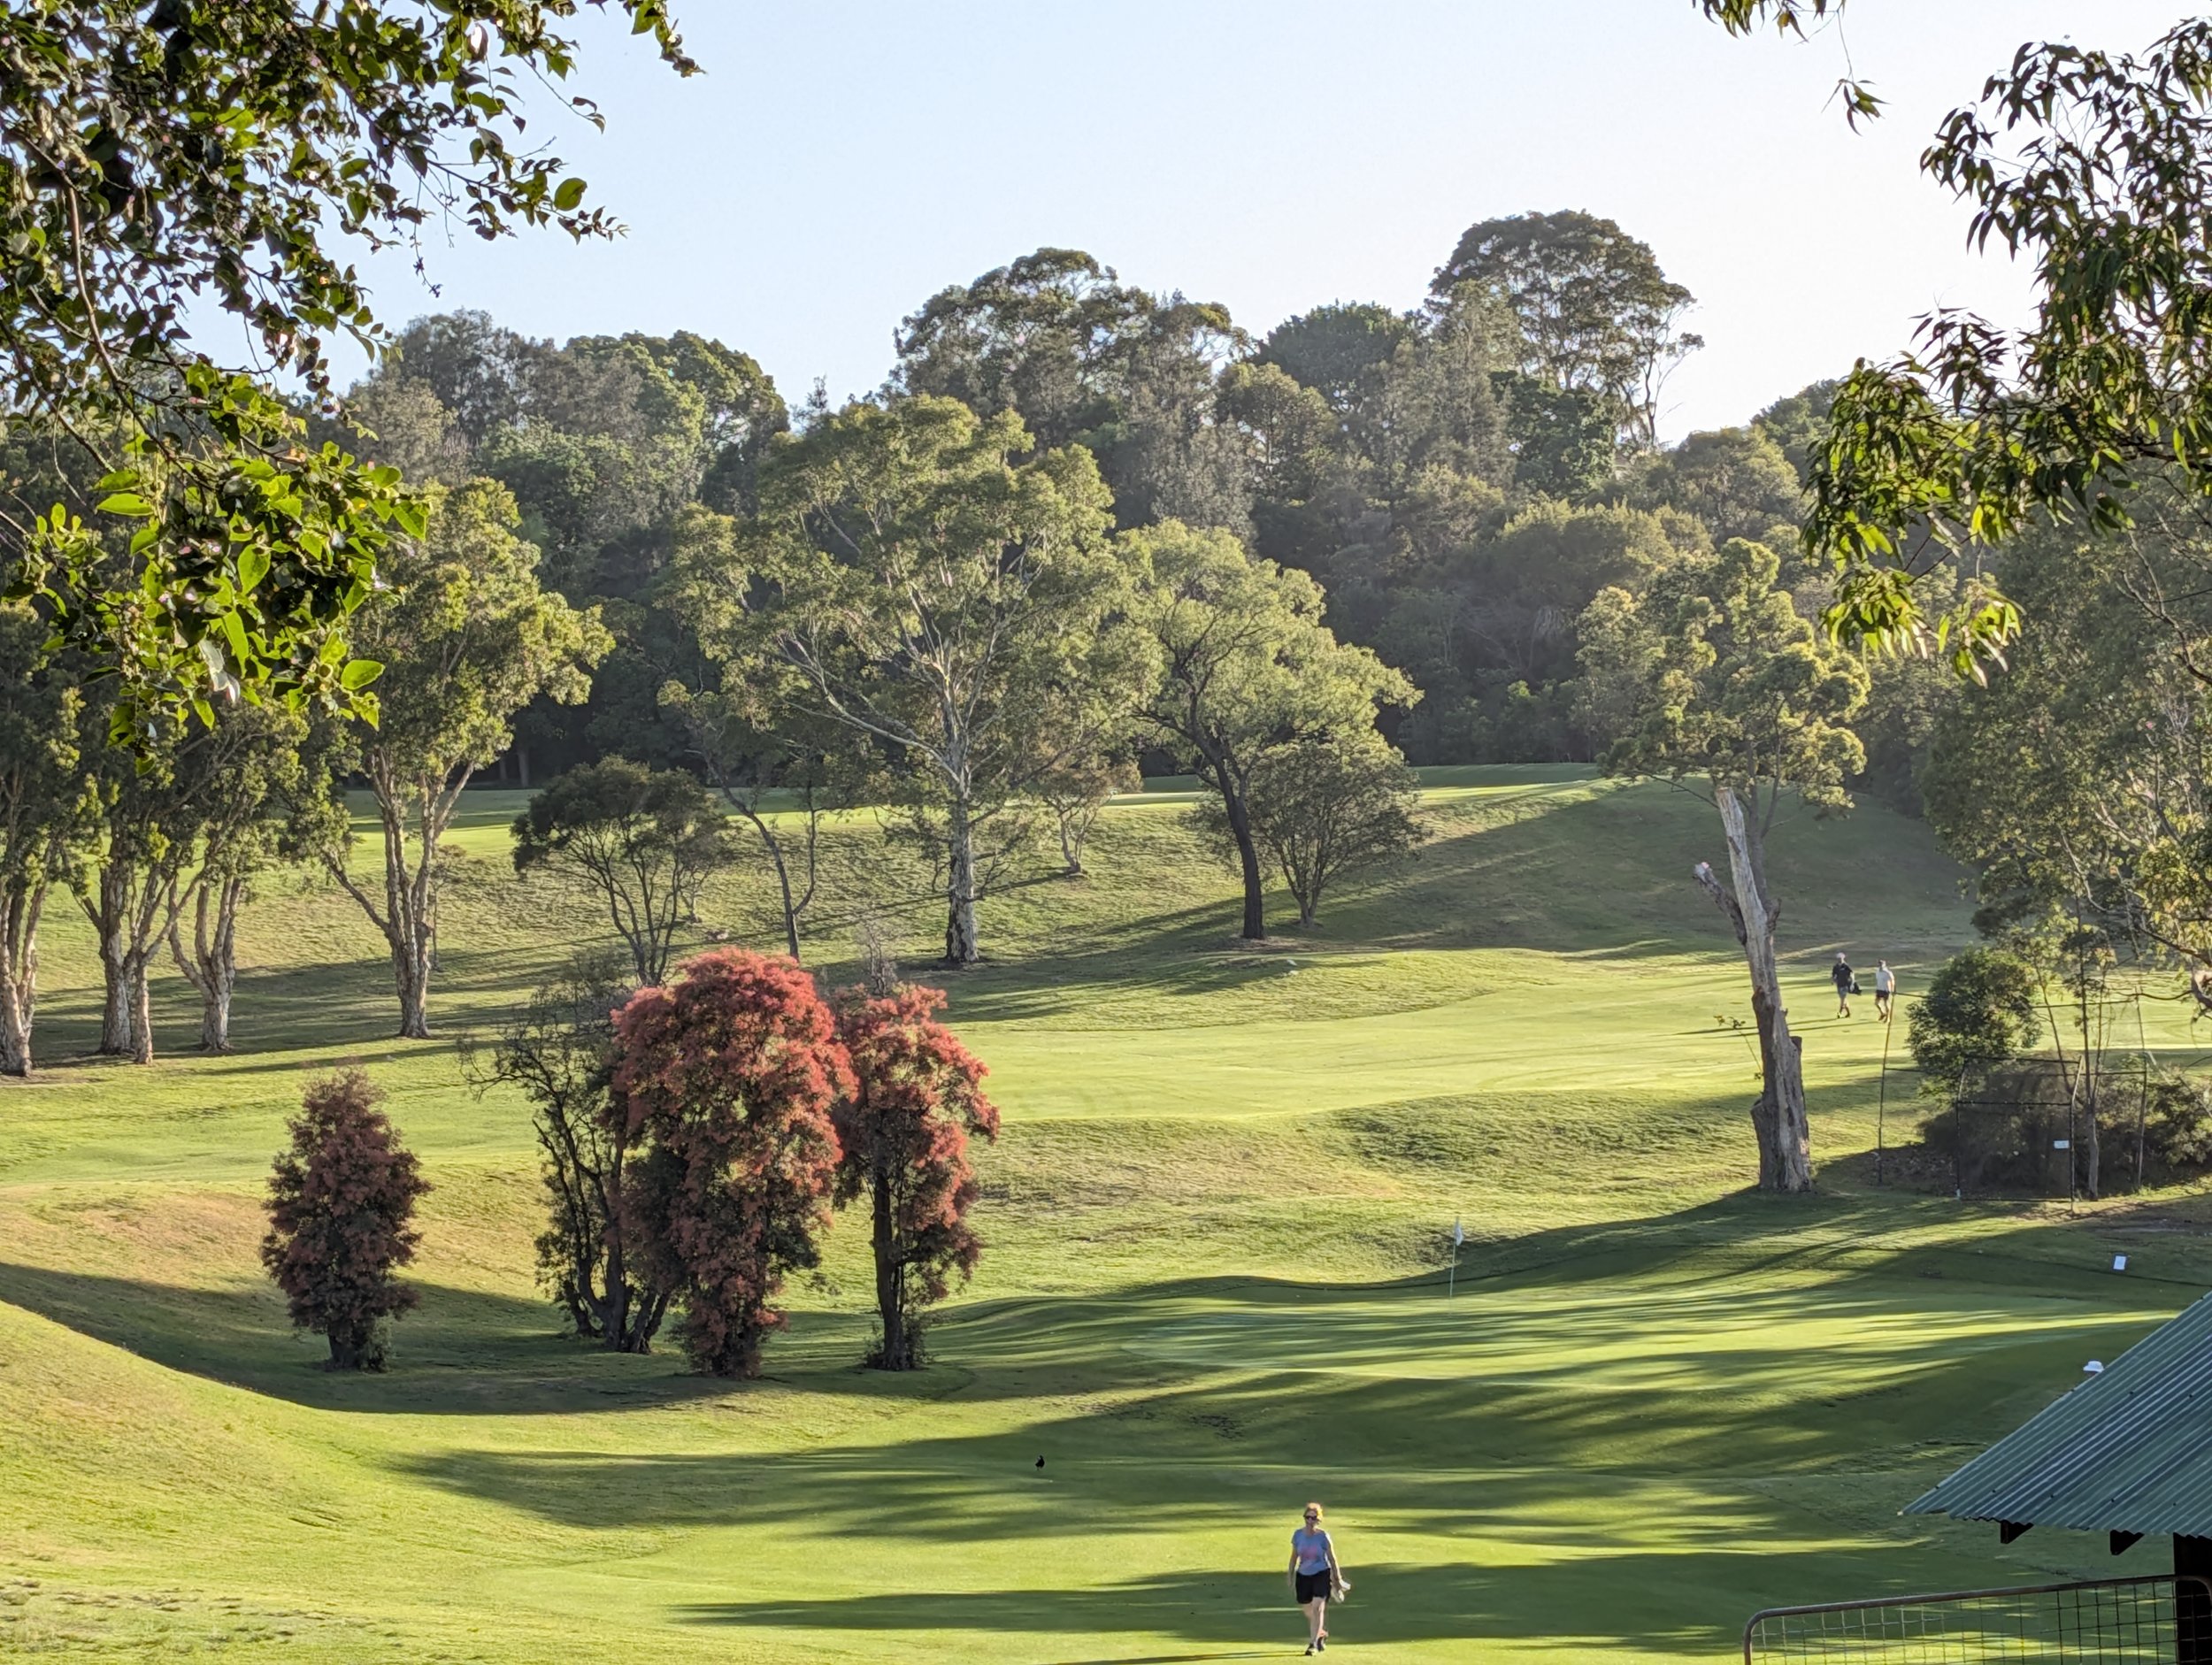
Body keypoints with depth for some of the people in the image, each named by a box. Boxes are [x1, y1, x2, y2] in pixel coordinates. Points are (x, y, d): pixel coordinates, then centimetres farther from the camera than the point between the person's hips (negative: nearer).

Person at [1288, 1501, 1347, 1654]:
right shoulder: (1298, 1535, -2)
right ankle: (1321, 1635, 40)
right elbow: (1294, 1557, 8)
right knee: (1309, 1611, 13)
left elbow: (1332, 1558, -2)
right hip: (1303, 1575, 4)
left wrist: (1337, 1578, 3)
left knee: (1317, 1607, -18)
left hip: (1321, 1574, -4)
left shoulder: (1323, 1536, -10)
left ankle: (1313, 1643, -16)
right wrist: (1290, 1578, 8)